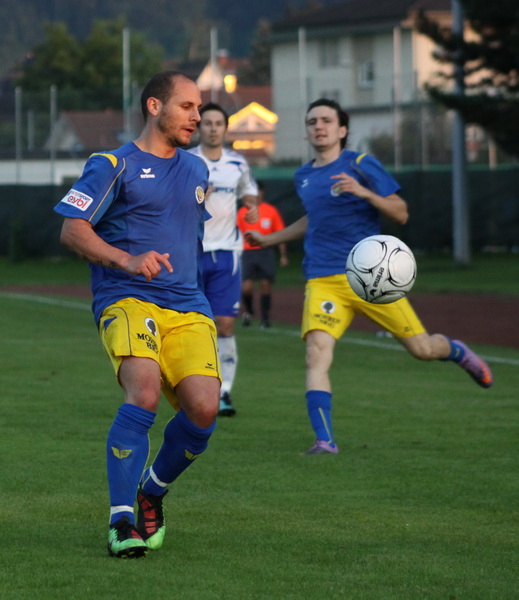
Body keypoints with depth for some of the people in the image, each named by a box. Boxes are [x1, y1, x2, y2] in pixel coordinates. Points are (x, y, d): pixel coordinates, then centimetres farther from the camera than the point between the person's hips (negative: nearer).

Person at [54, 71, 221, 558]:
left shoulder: (196, 171, 22)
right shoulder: (112, 166, 2)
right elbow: (72, 230, -6)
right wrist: (127, 261, -20)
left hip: (187, 307, 5)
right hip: (126, 300, -5)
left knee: (204, 409, -15)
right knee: (144, 394, -30)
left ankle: (152, 491, 13)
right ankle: (121, 520, -23)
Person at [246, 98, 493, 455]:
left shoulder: (361, 165, -1)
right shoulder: (303, 177, 14)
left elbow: (401, 214, -4)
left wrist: (364, 192, -20)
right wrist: (268, 239, 37)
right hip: (323, 281, 3)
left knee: (421, 349, 0)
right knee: (317, 352, -21)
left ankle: (457, 352, 36)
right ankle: (325, 440, -22)